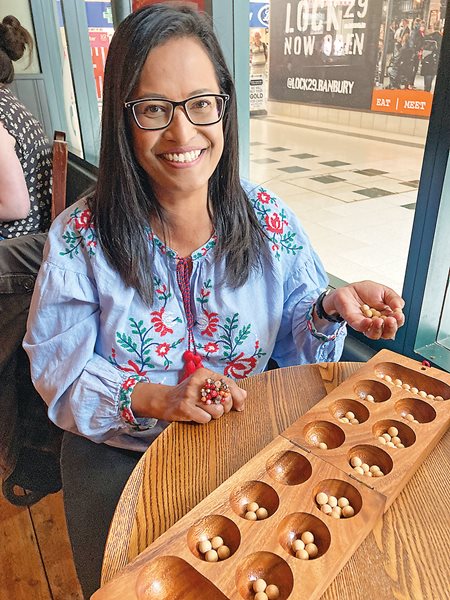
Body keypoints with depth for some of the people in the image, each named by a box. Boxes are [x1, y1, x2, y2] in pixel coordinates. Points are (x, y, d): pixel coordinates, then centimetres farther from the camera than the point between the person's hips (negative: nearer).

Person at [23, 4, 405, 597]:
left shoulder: (269, 220, -6)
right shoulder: (80, 237, -11)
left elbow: (296, 346, 1)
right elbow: (58, 369, -9)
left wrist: (330, 309, -20)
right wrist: (155, 398, -24)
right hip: (118, 455, 0)